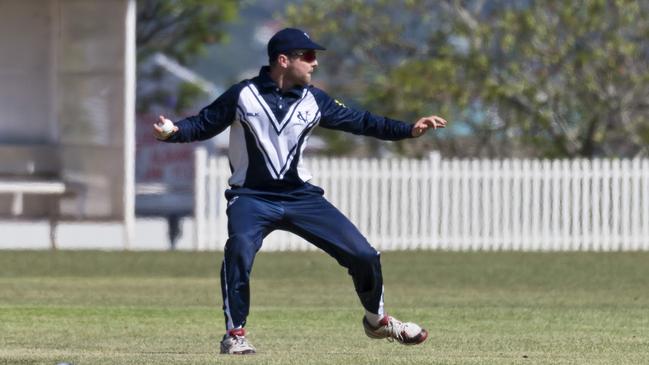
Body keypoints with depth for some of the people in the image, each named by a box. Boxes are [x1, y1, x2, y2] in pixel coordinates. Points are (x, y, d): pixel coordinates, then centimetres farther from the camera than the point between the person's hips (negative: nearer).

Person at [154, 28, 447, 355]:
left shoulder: (314, 101, 4)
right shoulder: (243, 95, -6)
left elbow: (360, 122, 8)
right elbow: (203, 125, -2)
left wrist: (409, 130, 0)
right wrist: (172, 132, -23)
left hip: (301, 196, 4)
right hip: (252, 197, -4)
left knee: (364, 255, 1)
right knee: (239, 251, -34)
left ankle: (376, 320, 29)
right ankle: (234, 334, -17)